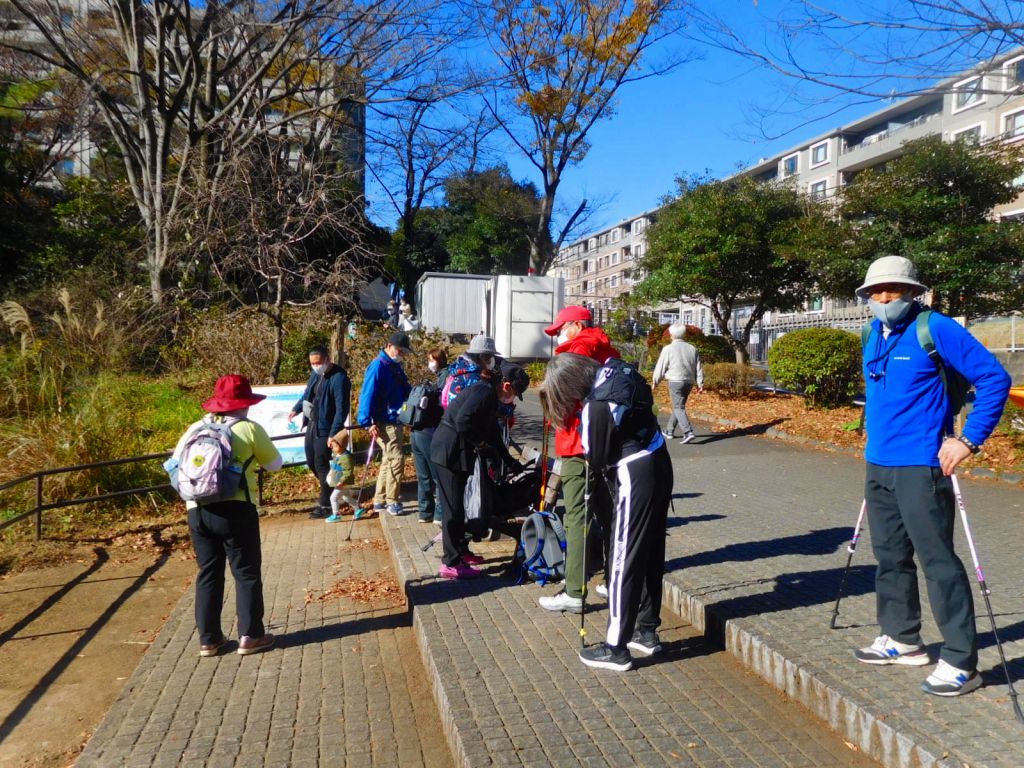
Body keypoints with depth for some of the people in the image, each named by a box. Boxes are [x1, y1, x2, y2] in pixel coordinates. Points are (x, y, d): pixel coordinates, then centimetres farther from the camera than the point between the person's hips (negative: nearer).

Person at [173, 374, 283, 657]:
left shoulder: (195, 428, 10)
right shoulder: (249, 429, -3)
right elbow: (275, 464, 5)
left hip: (197, 511, 5)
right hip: (236, 510, -4)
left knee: (208, 574, 14)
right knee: (247, 573, 7)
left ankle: (208, 639, 20)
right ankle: (250, 636, 11)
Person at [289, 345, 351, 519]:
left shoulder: (339, 378, -20)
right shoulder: (315, 374, 7)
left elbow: (342, 409, -24)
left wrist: (333, 434, -27)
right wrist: (296, 409, 29)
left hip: (325, 428, -9)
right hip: (311, 425, 9)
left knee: (321, 465, -3)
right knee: (311, 462, 16)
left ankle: (326, 504, 10)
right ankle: (328, 492, 38)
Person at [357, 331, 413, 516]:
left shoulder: (395, 366, 13)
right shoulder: (378, 366, -15)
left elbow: (405, 390, 19)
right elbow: (367, 395, -20)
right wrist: (368, 422, -23)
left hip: (395, 421, 10)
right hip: (384, 423, -10)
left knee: (388, 461, 14)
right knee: (395, 459, -9)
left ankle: (379, 501, 24)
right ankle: (392, 501, 2)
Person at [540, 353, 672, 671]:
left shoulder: (595, 407, -21)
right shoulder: (614, 372, 2)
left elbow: (598, 461, -13)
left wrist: (597, 479, 10)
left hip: (635, 479, -9)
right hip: (658, 463, 9)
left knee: (624, 561, 1)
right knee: (651, 554, 18)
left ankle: (616, 648, 11)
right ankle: (647, 631, 32)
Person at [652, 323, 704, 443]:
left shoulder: (668, 349, -5)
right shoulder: (692, 348, 9)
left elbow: (661, 366, -2)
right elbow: (699, 368, 8)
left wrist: (655, 381, 9)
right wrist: (700, 383, 10)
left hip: (675, 381, -5)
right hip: (689, 382, 6)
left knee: (679, 408, -6)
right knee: (678, 406, 17)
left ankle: (688, 432, -21)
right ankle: (669, 431, 27)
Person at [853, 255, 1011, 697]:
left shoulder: (934, 329, -11)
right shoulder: (873, 336, 11)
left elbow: (994, 378, -12)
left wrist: (970, 440, -16)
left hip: (920, 467, -8)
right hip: (878, 464, 8)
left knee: (937, 560, -4)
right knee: (890, 557, 16)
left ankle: (961, 662, 7)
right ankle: (901, 640, 30)